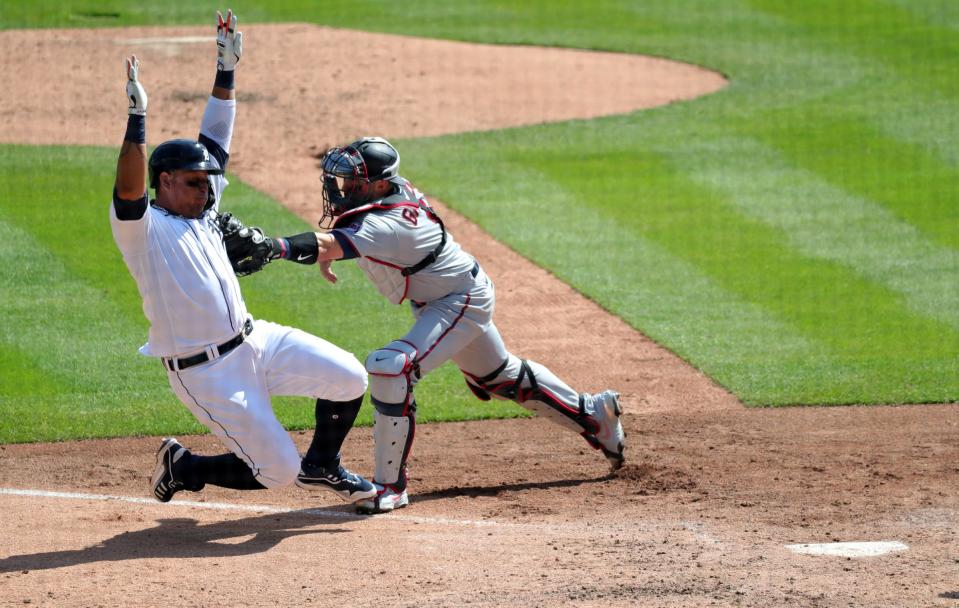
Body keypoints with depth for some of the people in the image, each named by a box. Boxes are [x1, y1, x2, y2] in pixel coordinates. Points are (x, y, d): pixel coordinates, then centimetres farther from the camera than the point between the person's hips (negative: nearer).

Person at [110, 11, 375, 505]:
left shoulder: (202, 211, 11)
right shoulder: (140, 226, -12)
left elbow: (215, 140, 13)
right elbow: (128, 188, -33)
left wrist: (226, 72, 6)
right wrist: (136, 117, -41)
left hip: (254, 341, 8)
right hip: (205, 372, -8)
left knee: (349, 378, -2)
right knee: (278, 471, -7)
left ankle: (322, 467, 23)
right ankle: (181, 468, 16)